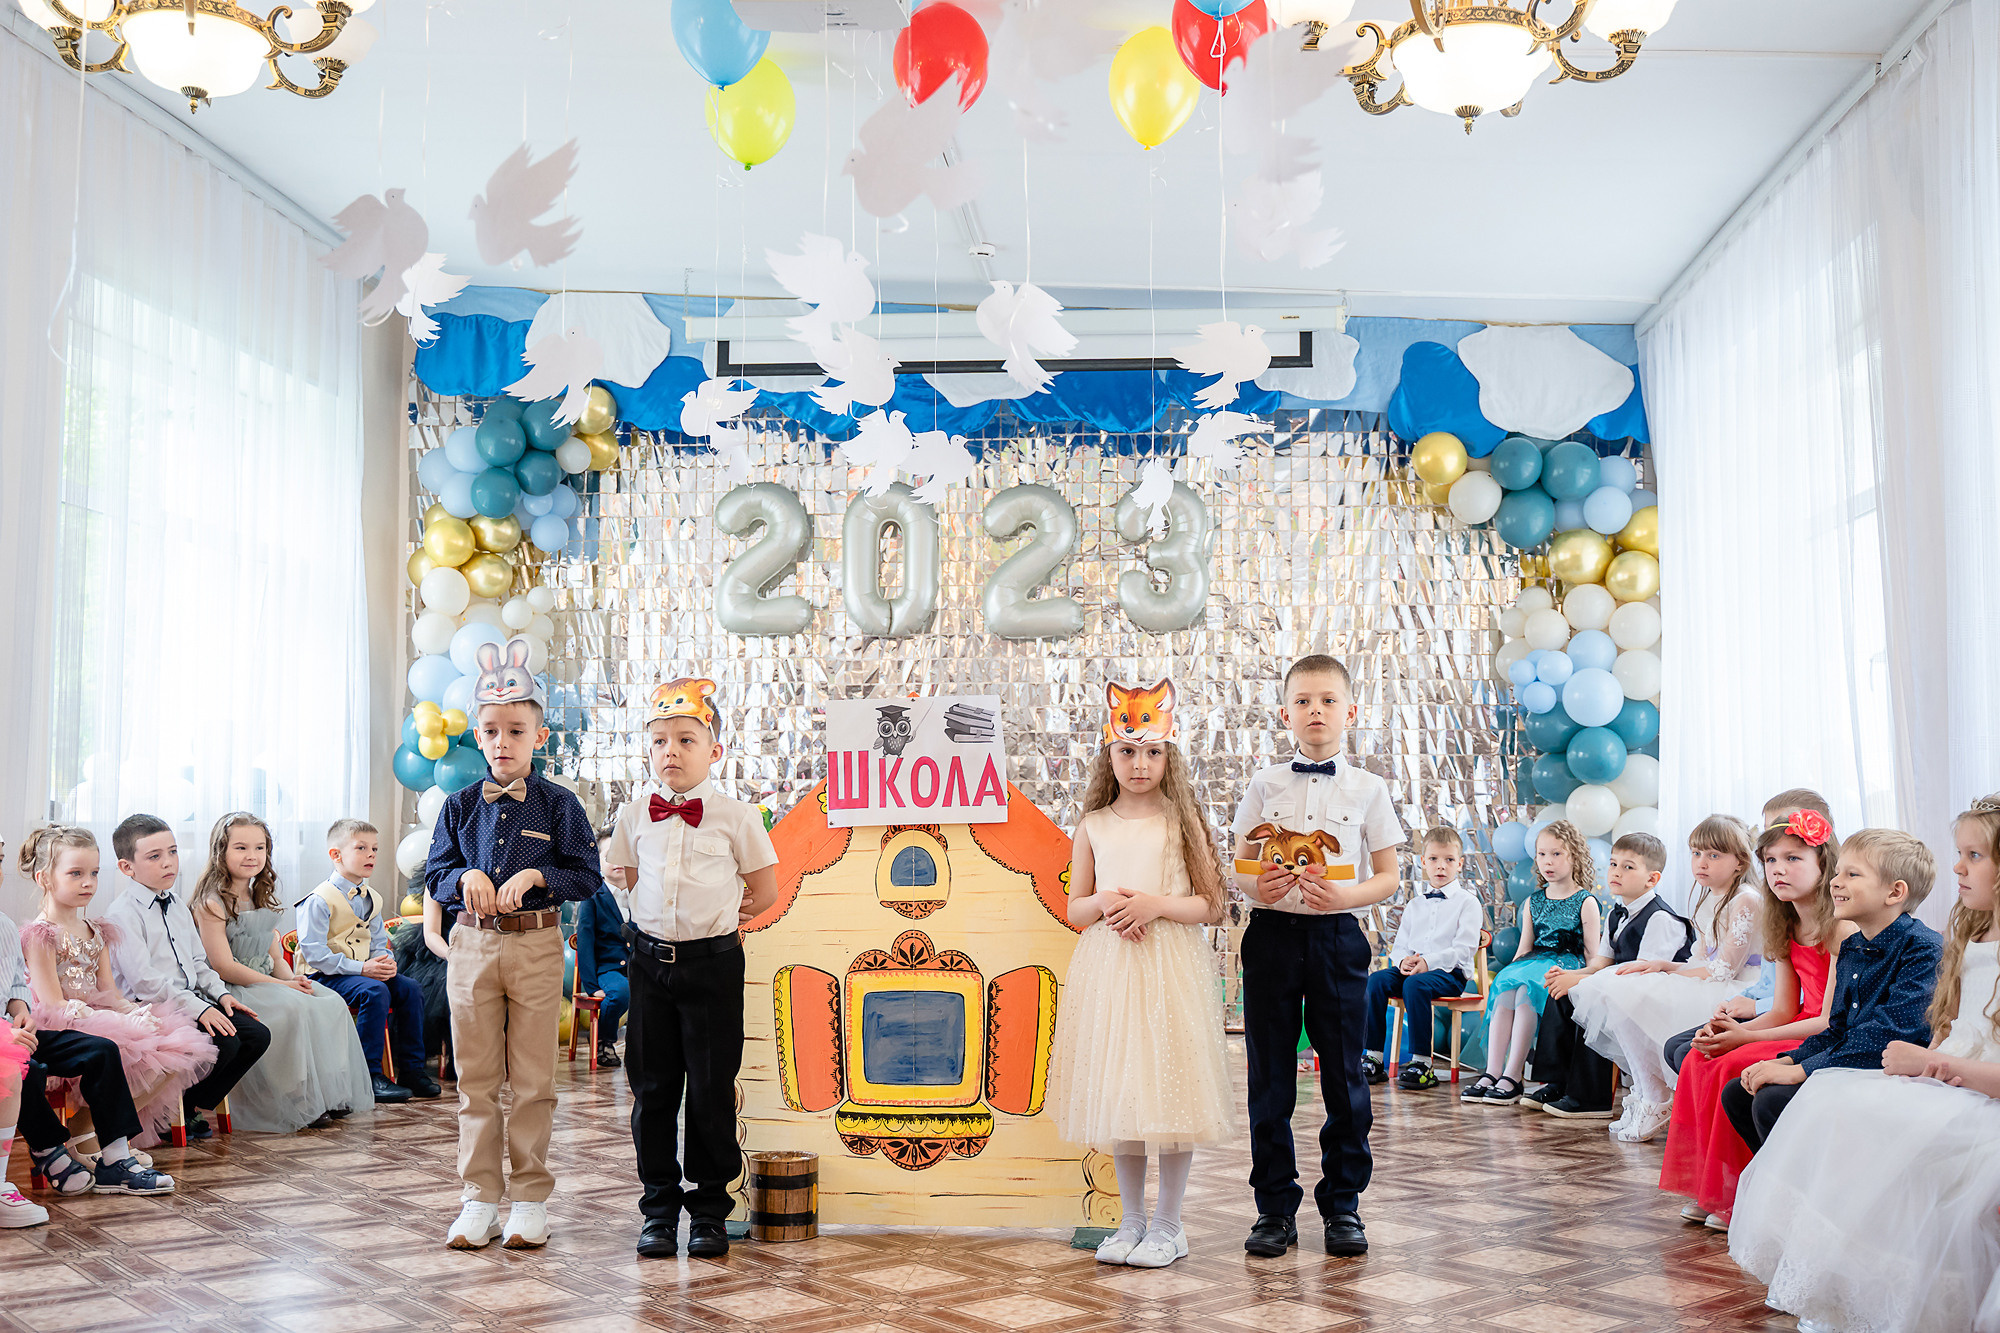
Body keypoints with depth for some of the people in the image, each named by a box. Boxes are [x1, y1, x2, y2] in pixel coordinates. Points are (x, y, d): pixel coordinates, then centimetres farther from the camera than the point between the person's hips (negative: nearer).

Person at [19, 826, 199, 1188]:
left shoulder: (96, 933, 18)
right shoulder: (40, 934, -7)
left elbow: (111, 995, 13)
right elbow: (53, 1002, -15)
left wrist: (137, 1012, -8)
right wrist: (108, 1018, -20)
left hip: (98, 1020, 8)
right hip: (56, 1031, -8)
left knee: (173, 1056, -12)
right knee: (106, 1053, -35)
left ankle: (87, 1136, -9)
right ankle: (111, 1162, -25)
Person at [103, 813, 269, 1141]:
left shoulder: (179, 906, 17)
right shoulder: (121, 916, -12)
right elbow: (142, 979, -20)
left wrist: (221, 993, 6)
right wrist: (198, 1009, -24)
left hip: (192, 1000, 9)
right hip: (152, 1009, -9)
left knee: (257, 1035, -6)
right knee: (223, 1043, -27)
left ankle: (196, 1106, 6)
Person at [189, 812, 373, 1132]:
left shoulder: (259, 899, 16)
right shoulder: (211, 903, -11)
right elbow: (223, 966, -17)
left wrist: (293, 980, -6)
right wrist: (281, 986, -19)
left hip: (266, 982, 8)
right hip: (230, 990, -8)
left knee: (331, 1003, -11)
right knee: (293, 1010, -31)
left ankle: (330, 1095, -8)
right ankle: (299, 1106, -22)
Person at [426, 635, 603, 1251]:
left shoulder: (559, 804, -1)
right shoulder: (460, 805, 7)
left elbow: (586, 874, -3)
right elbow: (434, 874, 7)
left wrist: (534, 876, -17)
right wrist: (465, 877, -13)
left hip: (537, 947, -2)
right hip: (473, 945, 2)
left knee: (533, 1080, 3)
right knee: (476, 1079, 7)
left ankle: (531, 1199, 13)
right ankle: (480, 1199, 16)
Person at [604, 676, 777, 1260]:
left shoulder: (737, 817, -4)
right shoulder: (633, 817, 4)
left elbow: (765, 893, 2)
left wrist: (717, 914, 7)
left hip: (713, 964, -3)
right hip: (651, 961, 3)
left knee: (711, 1090, 2)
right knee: (652, 1088, 7)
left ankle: (710, 1209, 15)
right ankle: (659, 1207, 19)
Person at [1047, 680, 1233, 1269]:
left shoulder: (1181, 822, 2)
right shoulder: (1093, 826, 9)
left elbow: (1210, 905, 0)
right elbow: (1074, 908, 12)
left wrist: (1157, 903, -15)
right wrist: (1103, 902, -9)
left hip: (1170, 967, -3)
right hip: (1107, 969, 3)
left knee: (1169, 1090, -2)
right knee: (1116, 1093, 7)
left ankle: (1167, 1224, 11)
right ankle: (1131, 1219, 21)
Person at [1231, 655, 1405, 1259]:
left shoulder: (1367, 789, 3)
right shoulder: (1264, 785, 5)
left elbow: (1387, 877, 4)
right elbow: (1240, 868, 8)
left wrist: (1345, 895, -15)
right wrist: (1257, 887, -14)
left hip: (1338, 937, -1)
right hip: (1273, 934, 1)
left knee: (1344, 1074, 4)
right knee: (1270, 1077, 5)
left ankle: (1343, 1202, 19)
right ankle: (1275, 1205, 16)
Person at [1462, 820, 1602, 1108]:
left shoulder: (1585, 902, 3)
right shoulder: (1533, 901, 18)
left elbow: (1592, 955, -1)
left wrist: (1572, 974, -16)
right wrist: (1511, 969, 2)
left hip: (1567, 965, -5)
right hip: (1533, 963, 5)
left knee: (1526, 991, -34)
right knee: (1504, 990, -28)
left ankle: (1512, 1077, -36)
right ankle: (1492, 1073, -32)